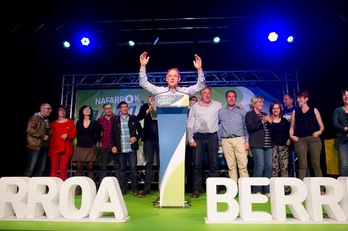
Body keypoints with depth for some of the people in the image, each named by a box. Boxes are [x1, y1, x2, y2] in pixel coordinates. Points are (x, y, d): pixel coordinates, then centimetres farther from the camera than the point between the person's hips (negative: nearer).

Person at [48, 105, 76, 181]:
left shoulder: (70, 122, 13)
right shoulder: (53, 123, 16)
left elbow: (74, 133, 6)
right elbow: (50, 135, 15)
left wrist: (67, 135, -13)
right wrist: (49, 147, 6)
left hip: (66, 148, -1)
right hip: (54, 148, 1)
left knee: (63, 169, -5)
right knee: (53, 168, -3)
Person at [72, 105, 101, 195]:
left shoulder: (94, 123, 4)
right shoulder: (78, 122, 10)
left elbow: (98, 134, 8)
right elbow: (77, 134, 15)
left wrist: (94, 143, 4)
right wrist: (80, 143, 10)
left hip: (91, 148, -2)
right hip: (80, 148, 2)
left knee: (90, 168, -3)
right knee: (79, 168, -2)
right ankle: (78, 188, 2)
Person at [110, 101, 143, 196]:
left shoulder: (133, 118, 6)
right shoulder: (116, 120, 8)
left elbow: (140, 130, 10)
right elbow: (112, 134, 8)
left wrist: (136, 138, -7)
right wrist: (113, 146, -1)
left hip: (131, 148, -1)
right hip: (120, 149, 1)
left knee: (133, 168, -1)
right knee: (122, 169, 8)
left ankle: (135, 188, 7)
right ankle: (123, 188, 16)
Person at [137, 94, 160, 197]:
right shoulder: (145, 106, 9)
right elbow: (138, 118, -3)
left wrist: (156, 109, -12)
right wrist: (148, 110, -11)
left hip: (160, 138, -2)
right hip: (149, 138, 2)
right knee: (148, 163, 6)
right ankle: (147, 189, 12)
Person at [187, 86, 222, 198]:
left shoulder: (218, 105, 10)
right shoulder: (195, 107, 8)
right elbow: (190, 124, 5)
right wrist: (190, 139, -2)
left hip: (212, 137, 1)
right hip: (198, 137, 0)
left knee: (214, 164, 3)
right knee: (197, 164, -1)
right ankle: (197, 189, 8)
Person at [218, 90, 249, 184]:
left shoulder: (242, 111, 11)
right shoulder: (221, 112, 14)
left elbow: (246, 127, 10)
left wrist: (247, 141, 2)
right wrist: (219, 140, 6)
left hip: (239, 140, -1)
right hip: (226, 141, 1)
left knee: (243, 165, -7)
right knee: (231, 166, 3)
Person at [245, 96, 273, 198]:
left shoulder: (264, 114, 23)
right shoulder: (249, 114, 5)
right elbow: (250, 127, -9)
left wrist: (270, 121, 8)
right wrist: (262, 121, -15)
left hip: (268, 144, 6)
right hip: (257, 144, -6)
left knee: (269, 167, 1)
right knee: (259, 167, -9)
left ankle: (267, 190, 9)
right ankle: (257, 190, 0)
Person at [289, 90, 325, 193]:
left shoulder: (314, 110, 10)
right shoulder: (295, 112, 13)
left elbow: (321, 126, 9)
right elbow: (292, 127, 13)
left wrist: (319, 131, -10)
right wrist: (291, 135, -3)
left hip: (313, 139, -1)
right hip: (300, 140, 1)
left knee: (316, 164, 0)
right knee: (302, 165, -1)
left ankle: (321, 188, 7)